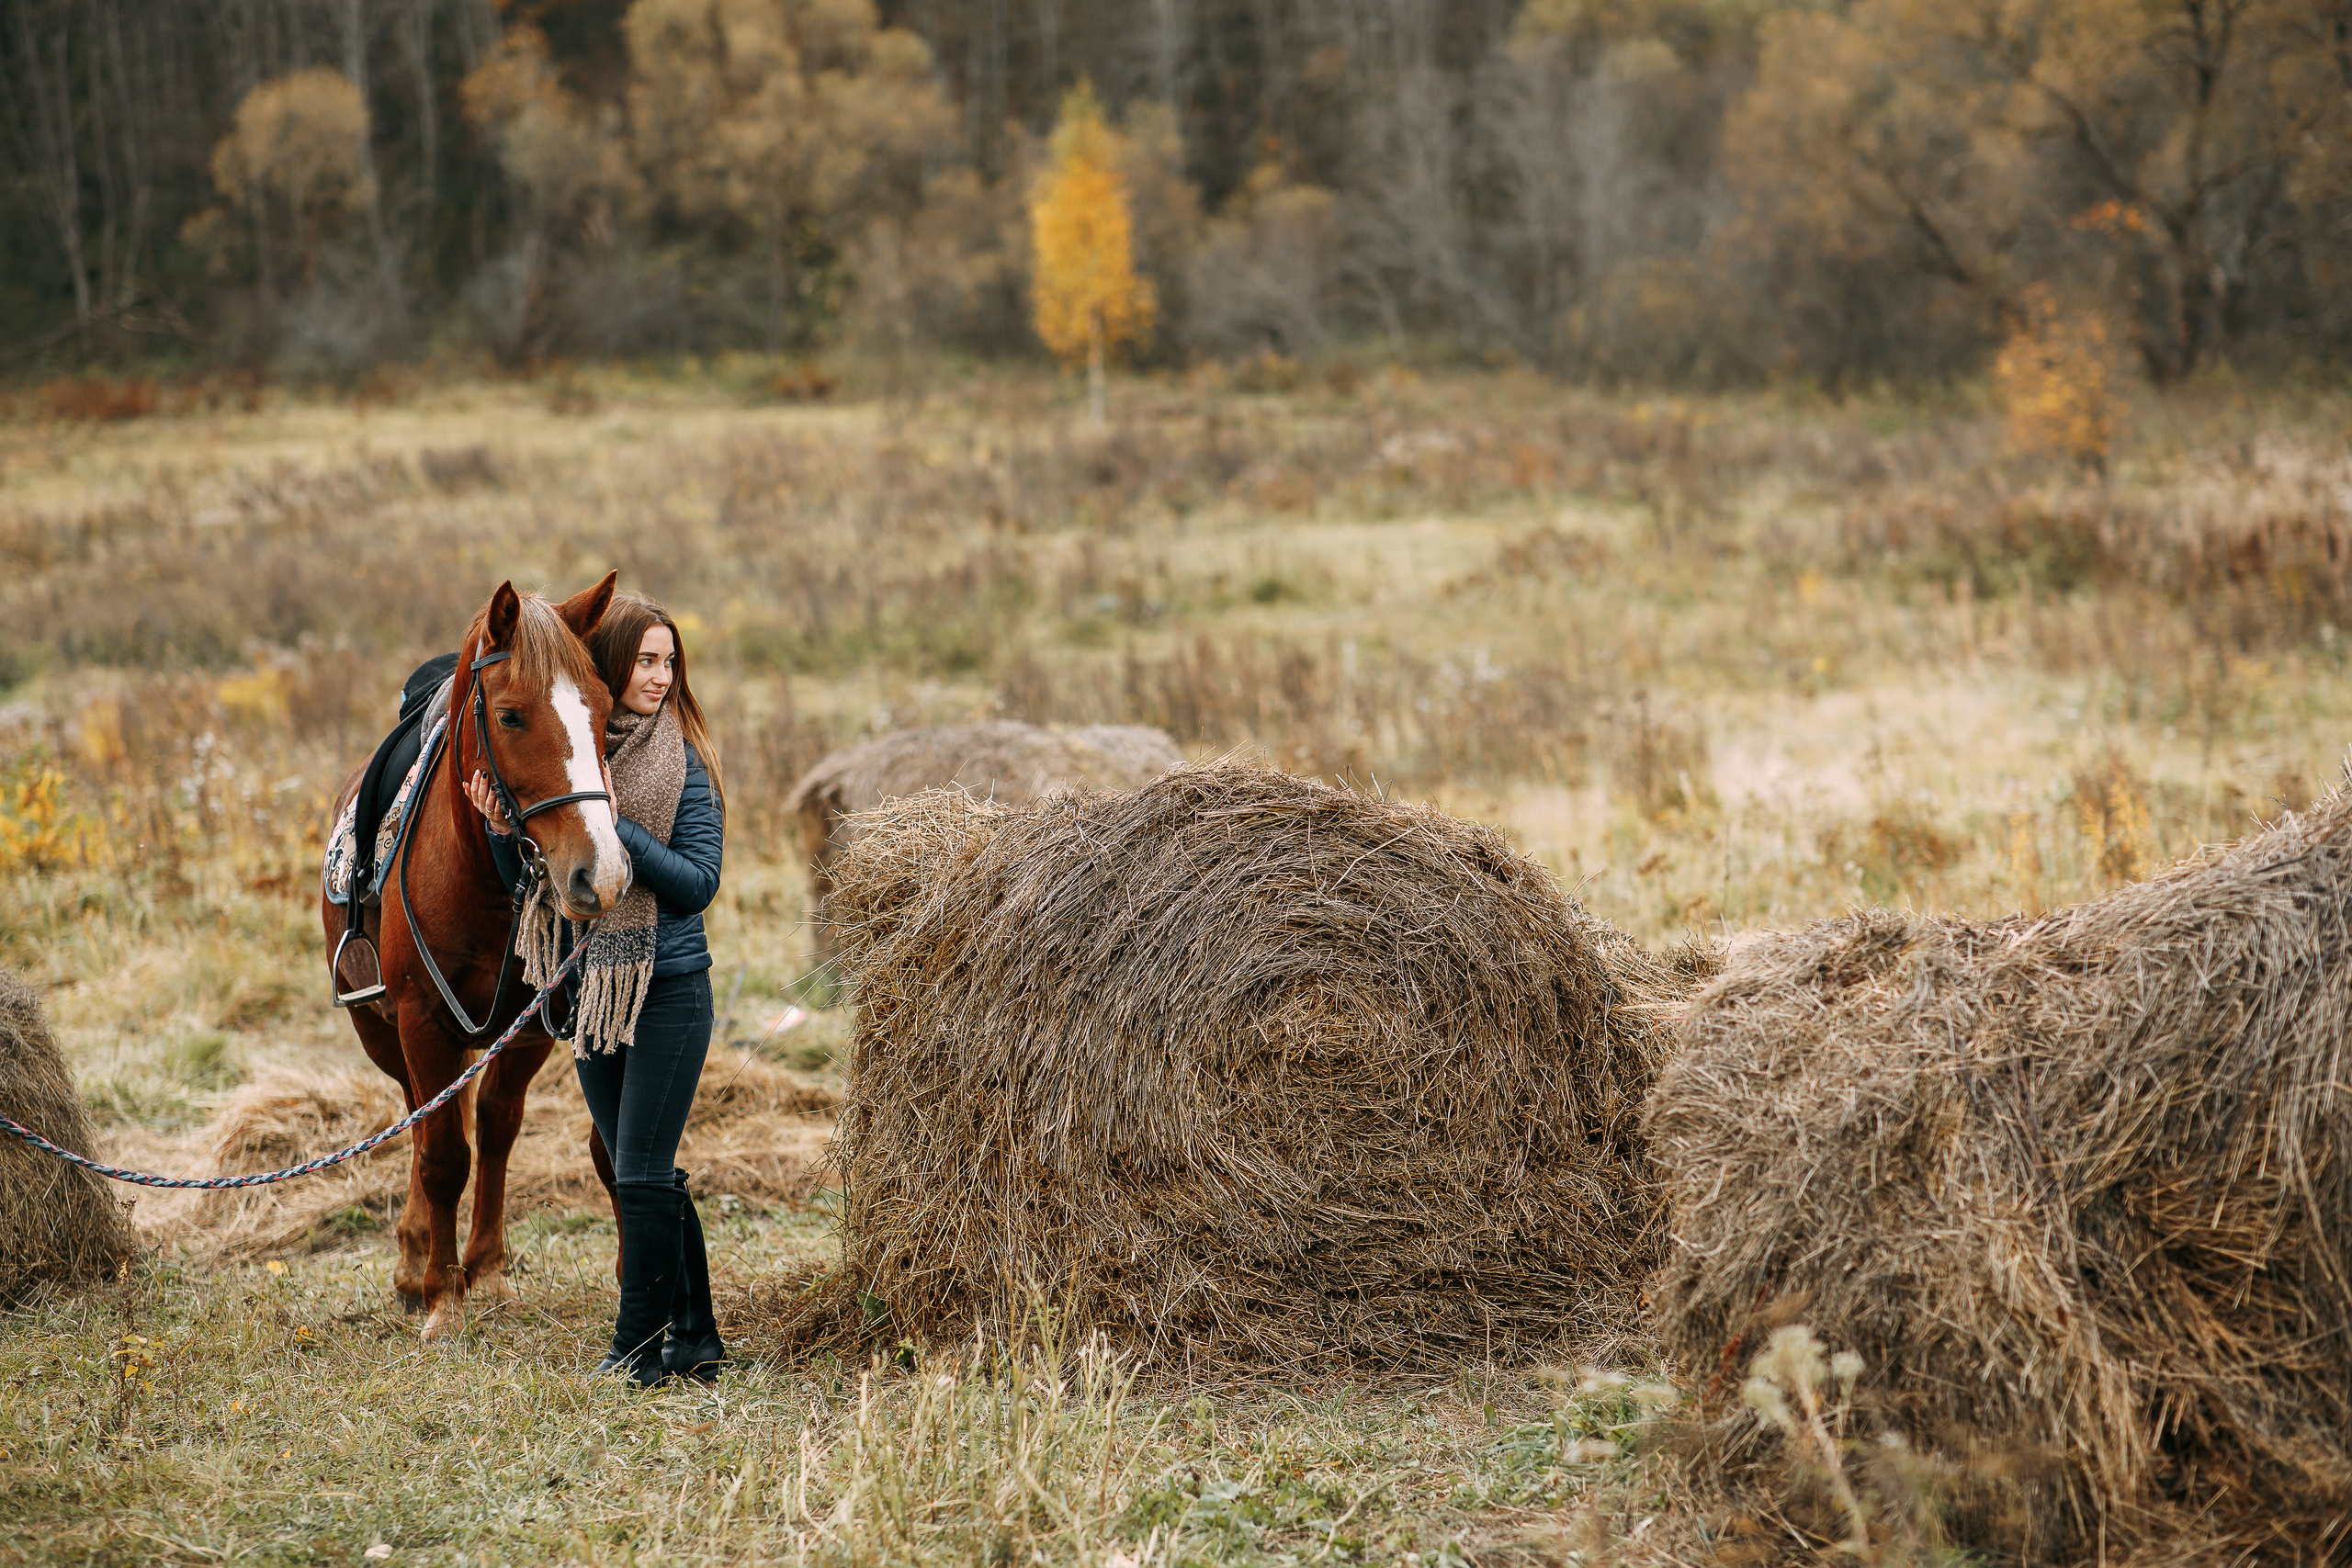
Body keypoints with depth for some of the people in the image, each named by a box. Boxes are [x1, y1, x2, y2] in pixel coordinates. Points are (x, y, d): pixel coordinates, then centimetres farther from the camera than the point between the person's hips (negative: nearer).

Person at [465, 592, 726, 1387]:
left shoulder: (681, 765, -8)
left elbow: (699, 881, -15)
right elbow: (530, 884, 10)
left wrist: (617, 829, -24)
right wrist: (505, 829, -9)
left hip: (668, 989, -5)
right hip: (592, 992, 6)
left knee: (642, 1176, -5)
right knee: (647, 1176, 12)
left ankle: (639, 1349, 4)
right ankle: (696, 1337, 22)